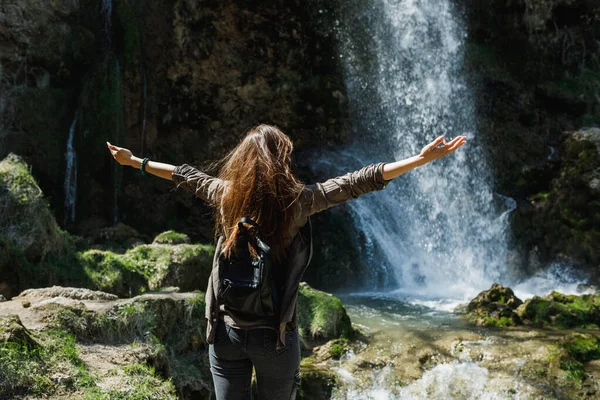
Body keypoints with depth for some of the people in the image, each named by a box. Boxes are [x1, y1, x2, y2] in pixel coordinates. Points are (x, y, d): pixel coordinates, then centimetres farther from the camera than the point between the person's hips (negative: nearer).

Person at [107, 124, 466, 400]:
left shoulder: (225, 194, 0)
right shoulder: (296, 200, -11)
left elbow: (186, 176, 15)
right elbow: (358, 182, -12)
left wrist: (133, 160, 33)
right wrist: (423, 158, -10)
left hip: (226, 329, 3)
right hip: (274, 334, -3)